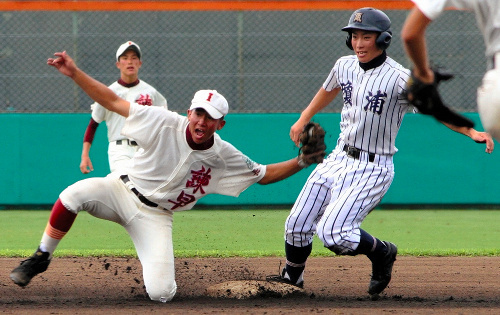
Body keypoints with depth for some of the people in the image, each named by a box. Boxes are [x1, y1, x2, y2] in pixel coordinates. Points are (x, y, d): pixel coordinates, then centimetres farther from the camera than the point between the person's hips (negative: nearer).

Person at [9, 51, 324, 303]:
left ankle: (161, 276, 23)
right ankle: (41, 258, -14)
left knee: (161, 293, -18)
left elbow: (263, 175, 4)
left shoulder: (225, 157, -9)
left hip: (155, 216, 1)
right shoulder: (165, 123, -16)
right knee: (76, 193, -35)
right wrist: (75, 73, -21)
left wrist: (301, 162, -11)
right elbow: (113, 101, -13)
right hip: (123, 190, -1)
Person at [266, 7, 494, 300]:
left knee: (333, 232, -19)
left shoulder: (400, 78, -18)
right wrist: (303, 120, 34)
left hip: (372, 168, -7)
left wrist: (472, 132, -37)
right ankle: (291, 277, 35)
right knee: (297, 225, 9)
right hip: (338, 159, 7)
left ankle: (382, 253, 8)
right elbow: (328, 90, 24)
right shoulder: (345, 66, 2)